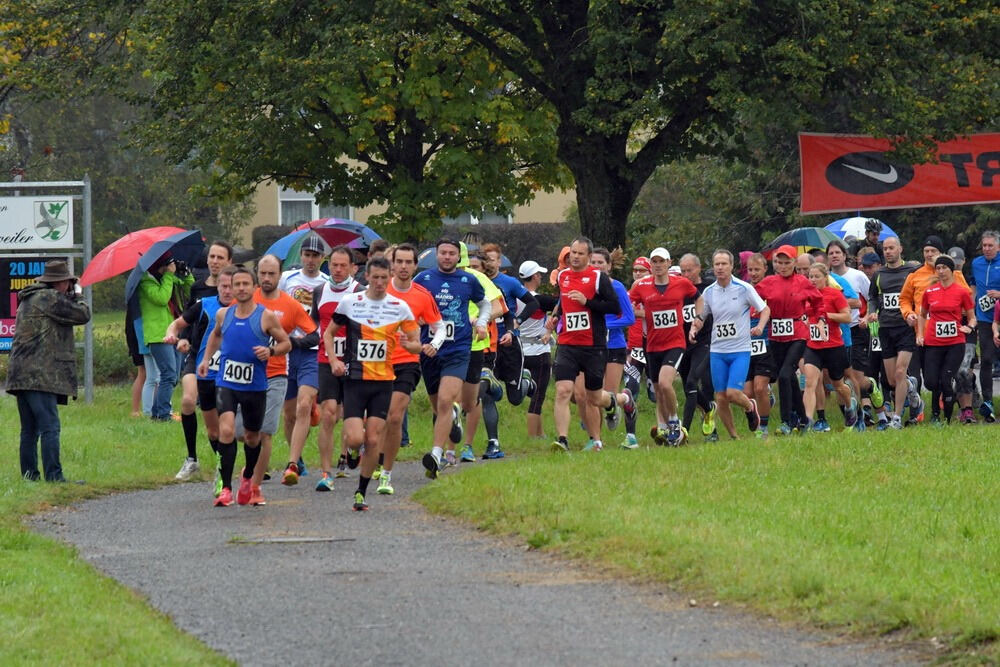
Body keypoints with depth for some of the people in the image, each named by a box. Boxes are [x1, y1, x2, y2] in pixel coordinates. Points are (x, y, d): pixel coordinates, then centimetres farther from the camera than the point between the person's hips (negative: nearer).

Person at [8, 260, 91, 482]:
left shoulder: (28, 300, 22)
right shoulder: (48, 298, -9)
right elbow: (82, 315, -9)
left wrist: (70, 299, 20)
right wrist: (76, 297, 11)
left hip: (20, 375, 10)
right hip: (40, 375, -10)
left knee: (29, 430, 11)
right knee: (49, 427, -12)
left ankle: (29, 476, 12)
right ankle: (53, 476, -18)